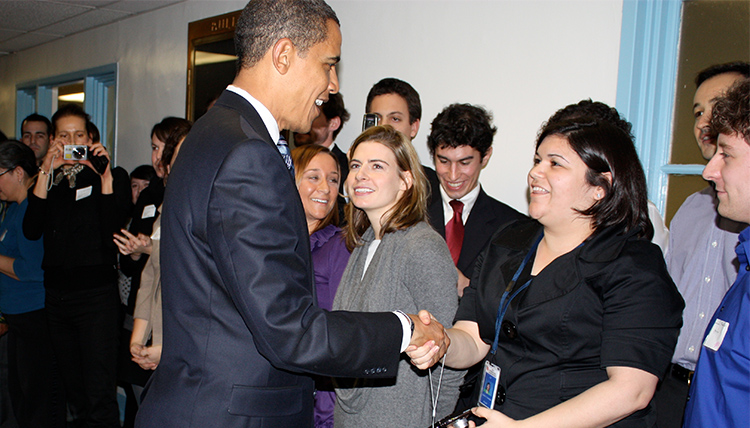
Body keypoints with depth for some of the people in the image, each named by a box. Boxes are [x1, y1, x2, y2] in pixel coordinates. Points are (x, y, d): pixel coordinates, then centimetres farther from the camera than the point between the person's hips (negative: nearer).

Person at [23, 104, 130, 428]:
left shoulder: (113, 176, 1)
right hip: (56, 293, 5)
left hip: (96, 294, -5)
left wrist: (106, 175, -17)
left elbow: (114, 231, -14)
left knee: (99, 398, -7)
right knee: (73, 390, 15)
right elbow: (31, 231, -4)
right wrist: (46, 172, -8)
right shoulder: (48, 180, 13)